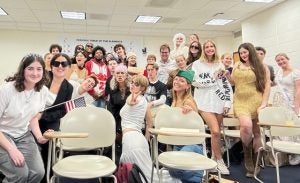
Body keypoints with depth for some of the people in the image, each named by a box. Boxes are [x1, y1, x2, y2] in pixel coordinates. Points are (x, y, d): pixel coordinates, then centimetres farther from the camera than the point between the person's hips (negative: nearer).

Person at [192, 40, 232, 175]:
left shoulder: (220, 65, 14)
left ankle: (214, 157, 25)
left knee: (216, 132, 7)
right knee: (215, 131, -13)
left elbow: (227, 85, 11)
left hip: (219, 102, 4)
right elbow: (195, 81, -9)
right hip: (205, 102, -4)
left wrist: (228, 103, 2)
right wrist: (213, 78, -8)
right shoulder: (197, 64, 4)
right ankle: (219, 160, 5)